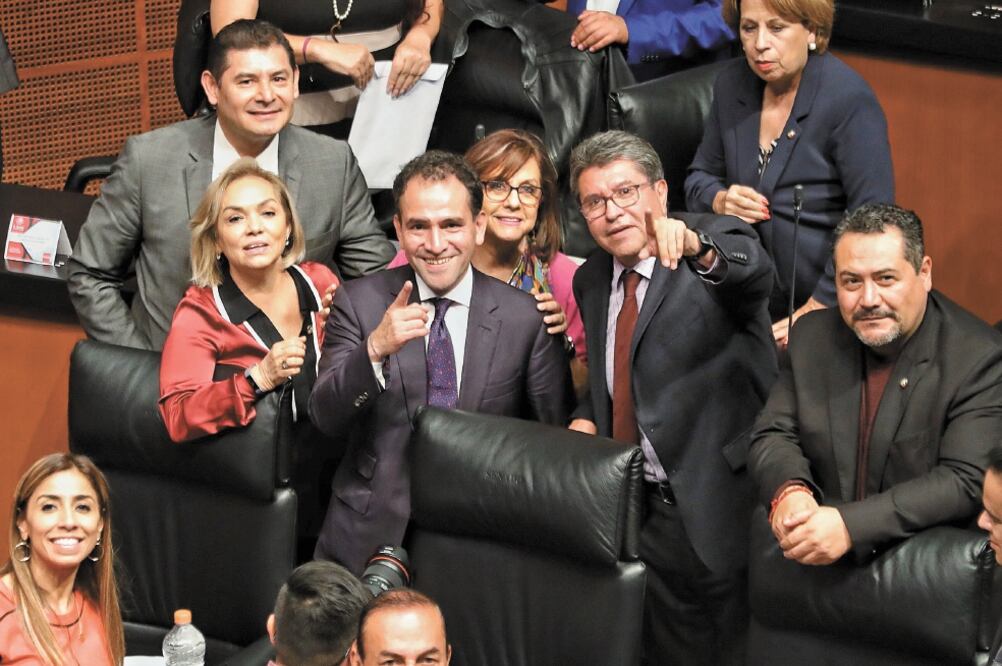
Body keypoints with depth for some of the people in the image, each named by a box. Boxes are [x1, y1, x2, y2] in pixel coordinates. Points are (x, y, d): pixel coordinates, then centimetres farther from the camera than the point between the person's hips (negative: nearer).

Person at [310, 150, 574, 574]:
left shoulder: (523, 317, 2)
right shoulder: (358, 303, 3)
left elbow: (556, 437, 10)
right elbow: (325, 418, -6)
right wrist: (375, 349, -23)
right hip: (370, 538, 0)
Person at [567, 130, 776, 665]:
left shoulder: (718, 247, -8)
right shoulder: (591, 281, 12)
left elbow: (753, 272, -33)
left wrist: (694, 245, -55)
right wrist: (586, 418, 5)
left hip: (717, 505, -6)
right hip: (640, 510, 6)